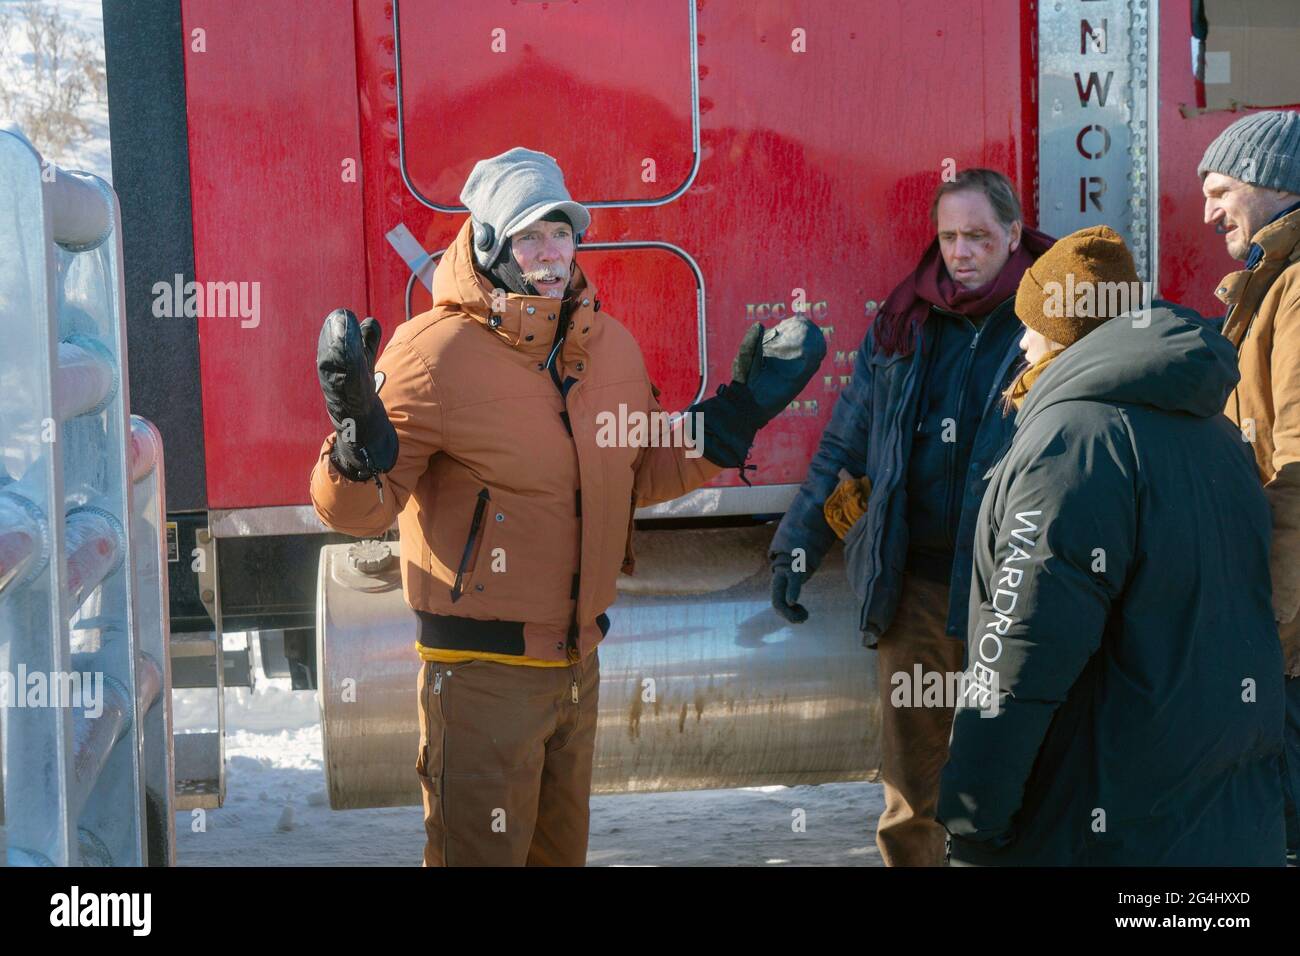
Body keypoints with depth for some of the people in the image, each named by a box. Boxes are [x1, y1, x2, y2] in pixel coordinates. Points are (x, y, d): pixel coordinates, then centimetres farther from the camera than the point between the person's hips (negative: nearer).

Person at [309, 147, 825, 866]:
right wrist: (359, 431, -36)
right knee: (480, 854, 0)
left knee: (562, 848, 21)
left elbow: (641, 474, 18)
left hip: (577, 663, 7)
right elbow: (356, 510, -16)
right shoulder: (436, 353, -16)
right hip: (481, 669, -7)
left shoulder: (610, 345, 5)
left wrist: (741, 410, 10)